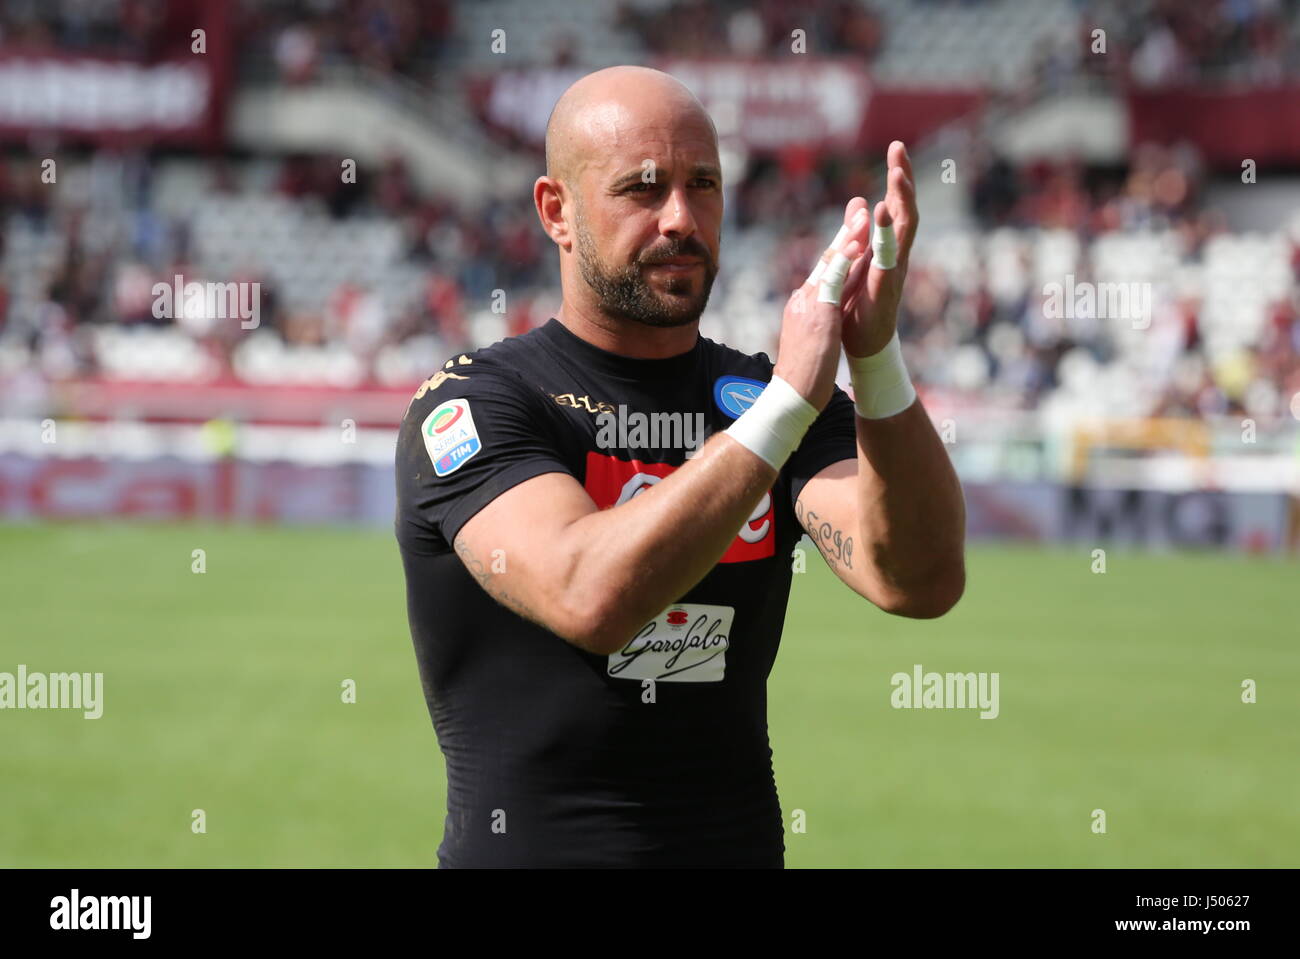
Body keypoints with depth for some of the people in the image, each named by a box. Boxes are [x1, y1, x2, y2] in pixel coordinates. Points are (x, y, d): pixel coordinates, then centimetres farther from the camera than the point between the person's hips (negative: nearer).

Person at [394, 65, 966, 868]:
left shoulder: (762, 395, 7)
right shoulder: (472, 405, -6)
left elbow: (922, 582, -10)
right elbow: (589, 599, -24)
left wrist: (876, 355, -23)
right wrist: (787, 404, -27)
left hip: (741, 844, 4)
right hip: (528, 844, -4)